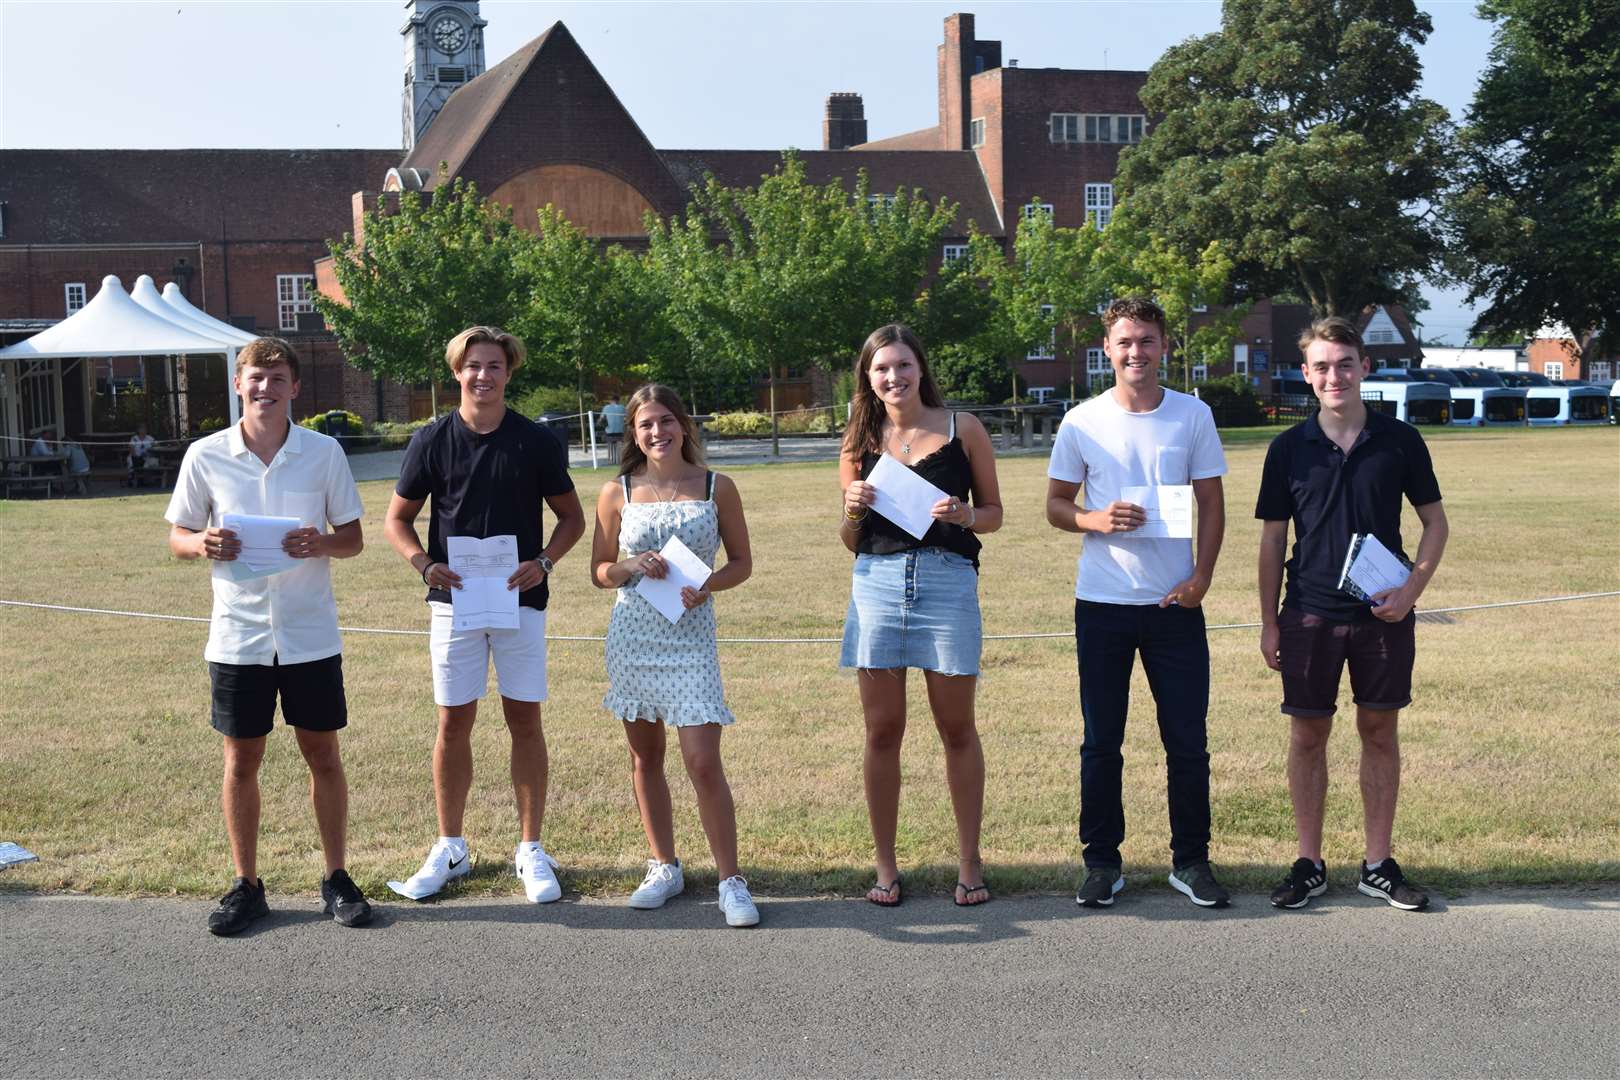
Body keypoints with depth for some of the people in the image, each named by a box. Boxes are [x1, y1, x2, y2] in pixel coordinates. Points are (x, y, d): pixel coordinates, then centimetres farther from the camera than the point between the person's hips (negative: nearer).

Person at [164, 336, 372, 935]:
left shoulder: (324, 452, -2)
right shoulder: (205, 456, -1)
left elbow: (354, 537, 5)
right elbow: (176, 536, 7)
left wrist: (321, 544, -17)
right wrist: (203, 544, -15)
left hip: (311, 634, 0)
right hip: (238, 634, 0)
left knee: (323, 756, 7)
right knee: (241, 761, 9)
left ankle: (337, 879, 21)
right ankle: (246, 885, 22)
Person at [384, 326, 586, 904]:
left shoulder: (537, 441, 0)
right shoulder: (432, 440, 1)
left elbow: (571, 516, 7)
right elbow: (397, 519, 8)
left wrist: (543, 562, -10)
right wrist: (426, 565, -10)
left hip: (520, 597, 0)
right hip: (455, 599, 0)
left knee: (525, 721, 3)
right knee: (454, 724, 5)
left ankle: (531, 850, 13)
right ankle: (450, 848, 18)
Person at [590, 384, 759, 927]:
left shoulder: (717, 488, 2)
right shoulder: (617, 493, 4)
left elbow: (742, 562, 7)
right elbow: (600, 572, 9)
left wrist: (707, 586, -12)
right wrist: (634, 566, -11)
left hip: (691, 634, -2)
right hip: (632, 633, 2)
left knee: (704, 763, -8)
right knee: (645, 757, 10)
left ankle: (730, 880, 3)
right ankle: (664, 867, 25)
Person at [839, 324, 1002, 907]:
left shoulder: (962, 428, 4)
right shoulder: (859, 443, 10)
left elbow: (994, 512, 9)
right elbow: (851, 541, 14)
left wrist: (963, 515, -12)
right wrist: (853, 510, -7)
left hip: (948, 580, -2)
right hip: (878, 581, 2)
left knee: (957, 728, 4)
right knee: (882, 730, 4)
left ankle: (969, 861, 16)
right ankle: (886, 866, 14)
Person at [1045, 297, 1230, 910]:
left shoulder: (1193, 416, 3)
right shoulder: (1082, 422, 1)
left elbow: (1212, 503, 6)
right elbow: (1055, 505, 7)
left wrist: (1201, 576, -7)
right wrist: (1095, 521, -14)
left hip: (1175, 603, 0)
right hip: (1102, 604, 0)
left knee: (1188, 740, 4)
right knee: (1101, 743, 6)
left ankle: (1190, 860, 18)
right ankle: (1102, 862, 17)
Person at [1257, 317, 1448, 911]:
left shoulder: (1399, 440, -2)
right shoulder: (1289, 449, -1)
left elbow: (1435, 523, 5)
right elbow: (1273, 539, 5)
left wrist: (1411, 590, -9)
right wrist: (1269, 622, 3)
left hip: (1383, 615, 0)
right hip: (1310, 614, 0)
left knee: (1380, 733, 8)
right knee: (1307, 736, 5)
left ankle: (1379, 864, 19)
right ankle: (1309, 863, 17)